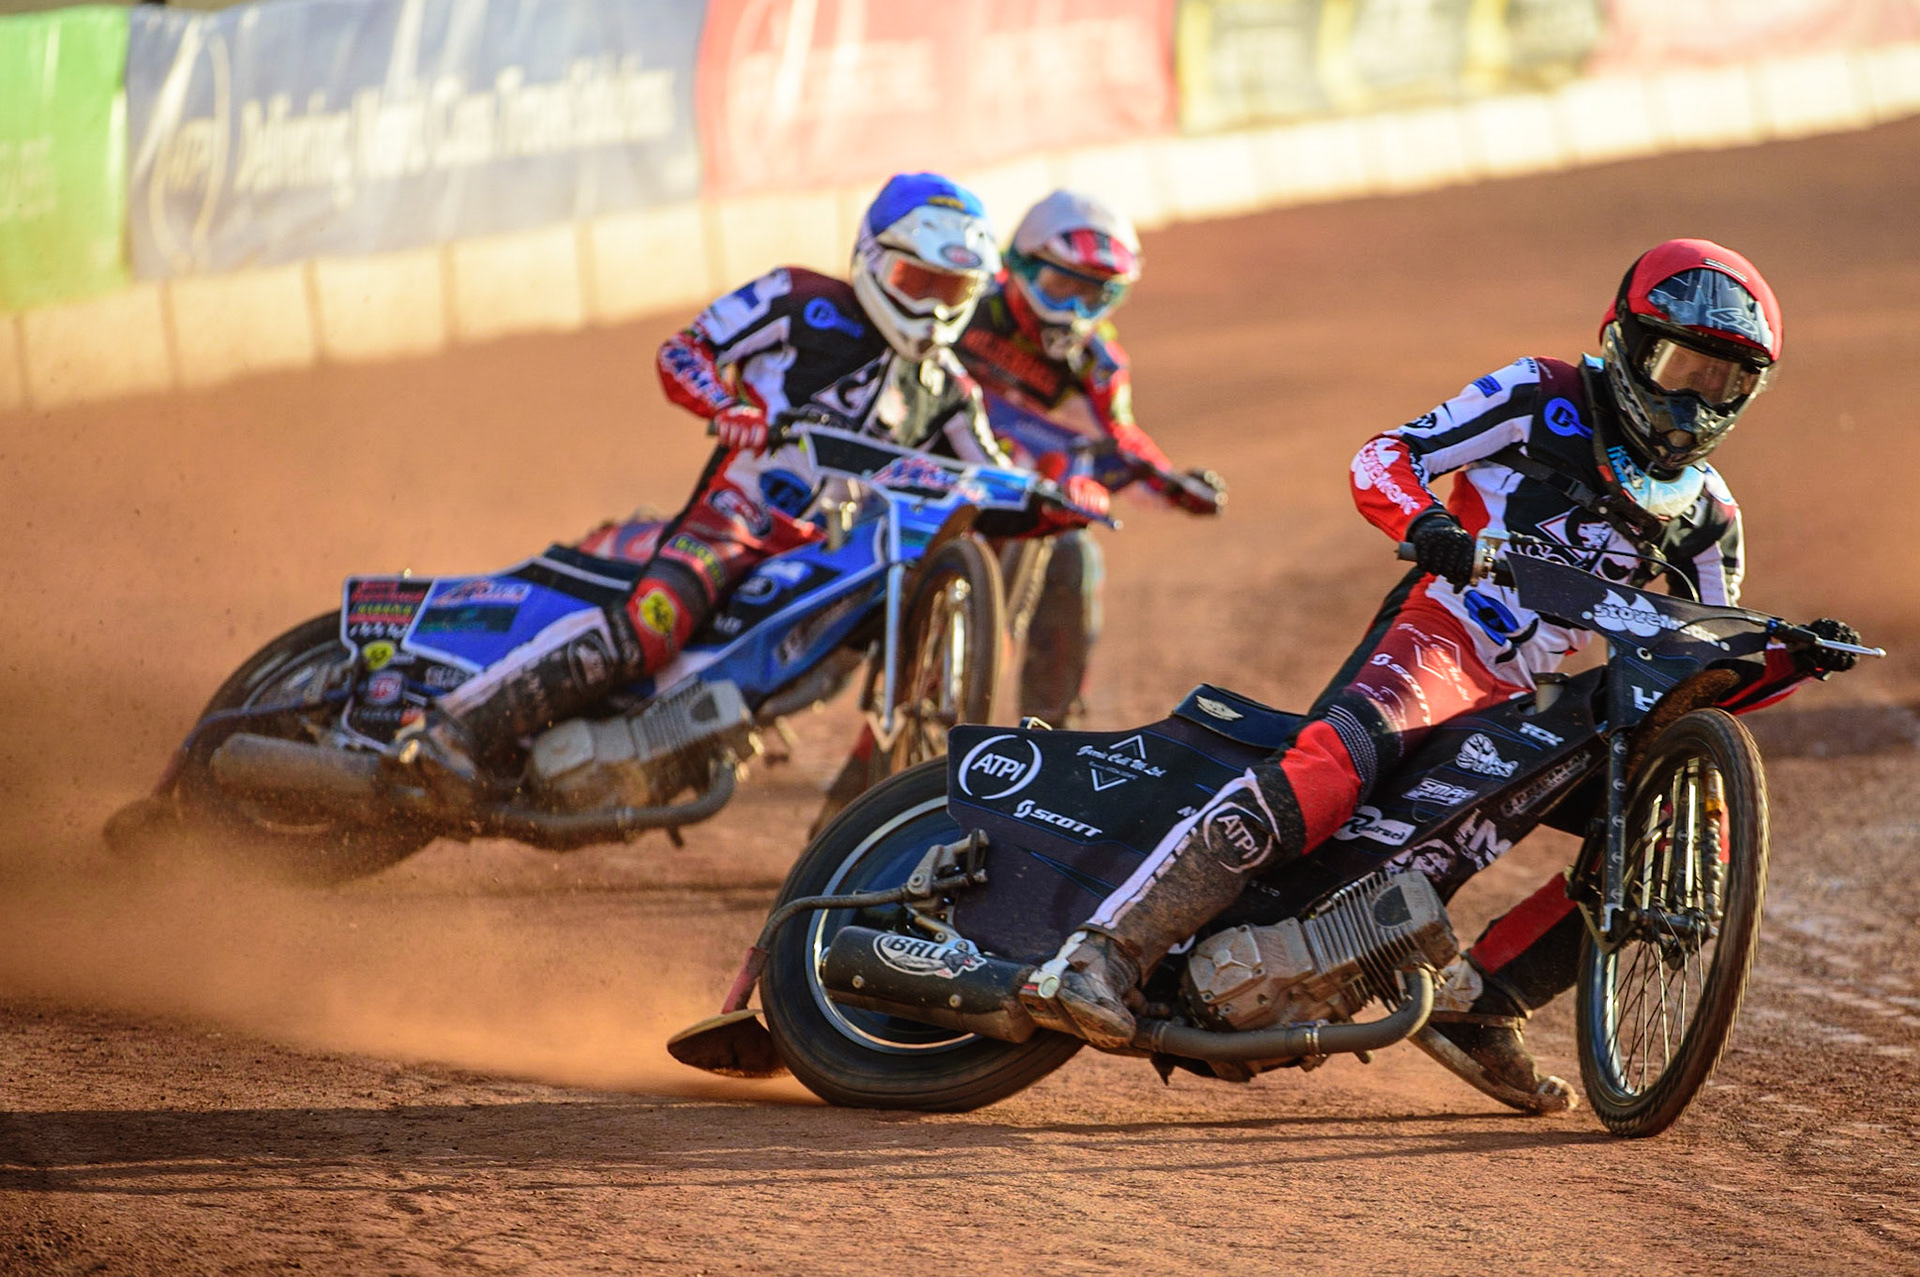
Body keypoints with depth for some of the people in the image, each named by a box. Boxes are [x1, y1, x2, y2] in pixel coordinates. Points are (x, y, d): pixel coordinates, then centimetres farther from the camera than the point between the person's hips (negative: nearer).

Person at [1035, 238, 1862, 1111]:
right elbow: (1382, 458, -5)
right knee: (1344, 757, -36)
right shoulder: (1542, 399, 3)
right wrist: (1428, 525, -26)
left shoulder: (1703, 515, 18)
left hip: (1532, 698, 7)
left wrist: (1796, 657, -1)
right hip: (1437, 640, -7)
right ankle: (1110, 947, -42)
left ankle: (1478, 1003, -2)